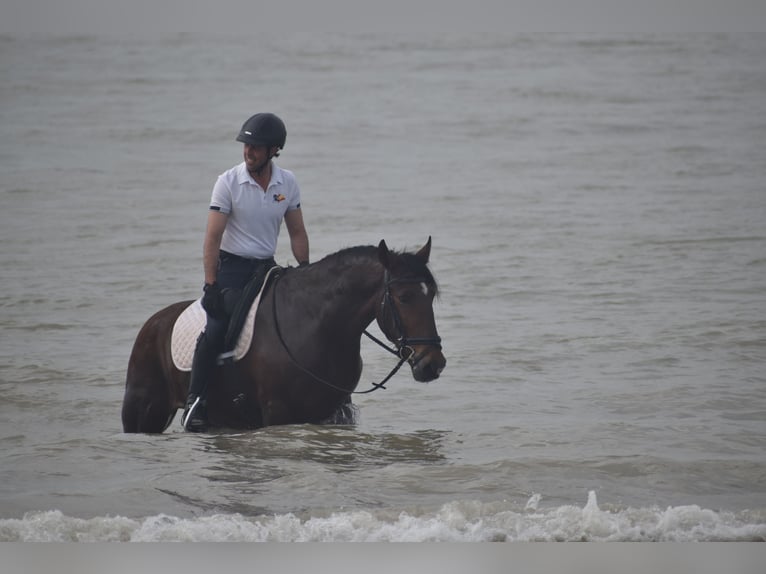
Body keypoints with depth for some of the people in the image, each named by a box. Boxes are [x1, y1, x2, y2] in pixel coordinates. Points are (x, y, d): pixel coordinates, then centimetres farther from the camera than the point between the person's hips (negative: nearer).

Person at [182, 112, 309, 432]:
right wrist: (211, 284, -19)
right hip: (231, 265, -4)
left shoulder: (287, 183, 1)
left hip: (266, 266, 4)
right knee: (217, 327, -21)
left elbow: (297, 233, 9)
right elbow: (212, 238, -12)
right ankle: (194, 402, -19)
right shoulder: (228, 182, -10)